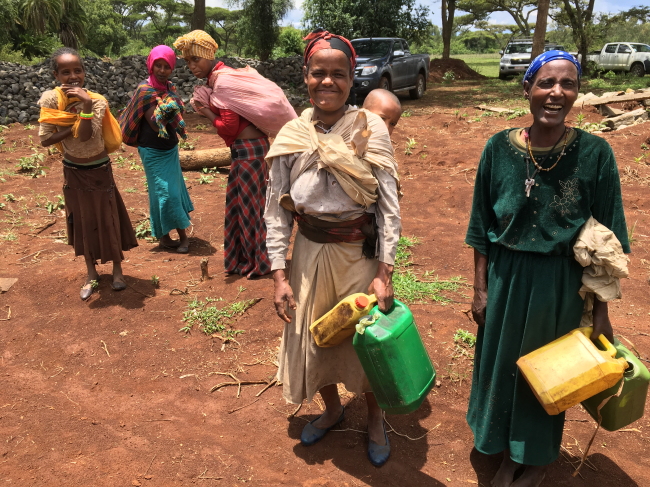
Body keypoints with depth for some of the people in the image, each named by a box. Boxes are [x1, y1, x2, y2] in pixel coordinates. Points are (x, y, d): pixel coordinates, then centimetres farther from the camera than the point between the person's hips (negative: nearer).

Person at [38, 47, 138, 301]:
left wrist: (86, 106, -37)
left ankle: (117, 269, 25)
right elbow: (45, 140, -15)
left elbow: (86, 135, -27)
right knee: (82, 222, 12)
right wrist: (74, 127, -22)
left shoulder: (96, 101, -16)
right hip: (72, 171, 2)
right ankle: (91, 273, 27)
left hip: (99, 170, -2)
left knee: (108, 220, 7)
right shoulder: (50, 99, -12)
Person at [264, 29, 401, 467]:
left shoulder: (370, 128, -10)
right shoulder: (291, 136, -3)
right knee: (313, 336, 16)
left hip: (360, 253, -2)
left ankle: (375, 418, 41)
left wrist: (384, 271, -13)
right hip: (310, 254, 3)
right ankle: (332, 409, 46)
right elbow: (277, 210, 0)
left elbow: (389, 205, -9)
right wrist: (279, 273, -4)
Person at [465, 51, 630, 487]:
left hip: (563, 285, -1)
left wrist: (601, 309, -4)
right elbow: (482, 226, 1)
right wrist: (481, 288, 1)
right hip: (506, 278, 2)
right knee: (502, 366, 16)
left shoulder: (595, 153, -11)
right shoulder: (500, 148, -7)